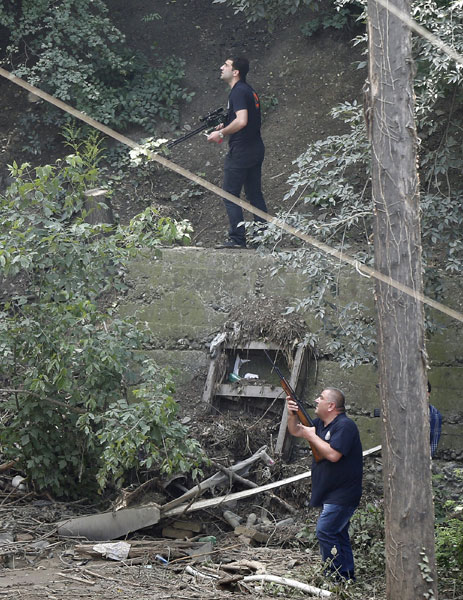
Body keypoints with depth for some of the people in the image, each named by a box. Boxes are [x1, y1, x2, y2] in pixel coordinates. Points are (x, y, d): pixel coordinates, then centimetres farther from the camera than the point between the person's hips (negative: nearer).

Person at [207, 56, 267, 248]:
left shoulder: (238, 92, -14)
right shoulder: (249, 91, 16)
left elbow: (241, 121, -26)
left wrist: (221, 133, -15)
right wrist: (224, 127, 16)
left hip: (241, 151, -10)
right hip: (256, 149, 10)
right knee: (255, 195, 12)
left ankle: (237, 238, -6)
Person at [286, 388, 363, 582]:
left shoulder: (345, 426, -17)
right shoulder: (322, 423, 12)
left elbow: (333, 454, -28)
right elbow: (295, 431, 21)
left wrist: (311, 436, -17)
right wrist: (292, 415, 0)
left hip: (342, 494, -10)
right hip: (331, 494, 10)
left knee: (325, 532, -16)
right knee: (338, 534, 13)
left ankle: (338, 576, -13)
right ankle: (347, 577, 19)